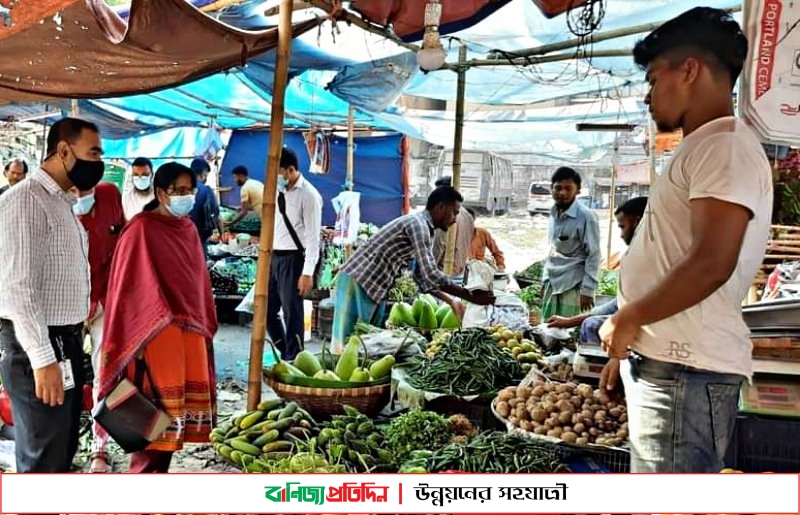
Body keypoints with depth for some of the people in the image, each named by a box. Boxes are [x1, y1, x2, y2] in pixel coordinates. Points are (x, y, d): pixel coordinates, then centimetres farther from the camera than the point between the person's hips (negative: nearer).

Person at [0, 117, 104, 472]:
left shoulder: (62, 201, 15)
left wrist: (64, 347, 20)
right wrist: (43, 359, -25)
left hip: (66, 340, 9)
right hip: (36, 347, -9)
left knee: (63, 447, 20)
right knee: (43, 455, 0)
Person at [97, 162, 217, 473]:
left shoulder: (188, 229, 12)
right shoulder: (141, 229, -9)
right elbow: (127, 286, -10)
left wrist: (205, 323, 16)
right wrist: (133, 339, -13)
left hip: (191, 327, 7)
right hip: (156, 329, -7)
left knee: (183, 404, 11)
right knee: (159, 408, -5)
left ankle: (156, 473, 24)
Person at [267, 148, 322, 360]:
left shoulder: (308, 195, -13)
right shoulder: (279, 191, 9)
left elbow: (313, 237, -15)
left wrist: (307, 273, -19)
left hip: (293, 259, -8)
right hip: (274, 257, 8)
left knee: (292, 313, 1)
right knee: (267, 310, 13)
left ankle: (293, 360, 17)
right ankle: (284, 354, 31)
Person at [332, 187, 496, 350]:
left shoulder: (426, 231, 14)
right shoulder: (417, 223, -16)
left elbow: (425, 277, 17)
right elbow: (430, 275, -23)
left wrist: (452, 302, 9)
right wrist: (469, 295, -19)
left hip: (374, 287, 10)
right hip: (357, 280, -10)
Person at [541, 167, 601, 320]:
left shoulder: (586, 216, -12)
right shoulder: (554, 214, 10)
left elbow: (594, 255, -12)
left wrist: (587, 290, -14)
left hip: (572, 285, -7)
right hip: (552, 283, 7)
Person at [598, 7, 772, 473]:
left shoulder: (726, 146, -11)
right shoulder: (704, 148, 21)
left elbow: (710, 265, -22)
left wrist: (627, 320, -11)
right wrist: (629, 339, 22)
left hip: (685, 370, -10)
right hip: (665, 362, 10)